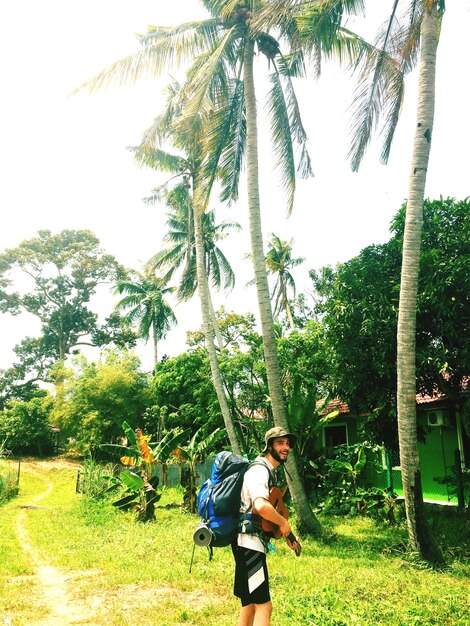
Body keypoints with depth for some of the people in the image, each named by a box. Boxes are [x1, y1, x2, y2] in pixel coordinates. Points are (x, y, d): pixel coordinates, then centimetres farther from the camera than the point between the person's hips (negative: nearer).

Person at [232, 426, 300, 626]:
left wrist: (286, 534, 17)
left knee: (250, 603, 19)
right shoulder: (259, 470, -17)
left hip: (252, 542, 11)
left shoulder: (268, 471, 16)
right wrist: (283, 522, -19)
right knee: (263, 605, -9)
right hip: (249, 542, -11)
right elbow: (261, 506, -35)